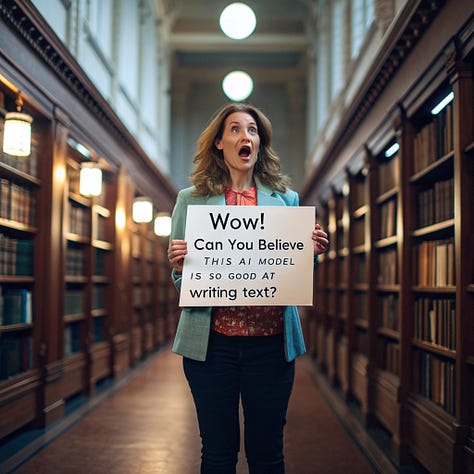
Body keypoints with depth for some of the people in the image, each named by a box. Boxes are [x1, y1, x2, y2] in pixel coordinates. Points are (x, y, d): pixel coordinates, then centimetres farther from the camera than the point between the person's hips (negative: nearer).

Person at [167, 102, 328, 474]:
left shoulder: (287, 200, 11)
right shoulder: (191, 200, 8)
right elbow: (180, 281, 10)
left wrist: (312, 253, -5)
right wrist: (178, 264, -12)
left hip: (271, 341, 1)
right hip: (212, 341, -1)